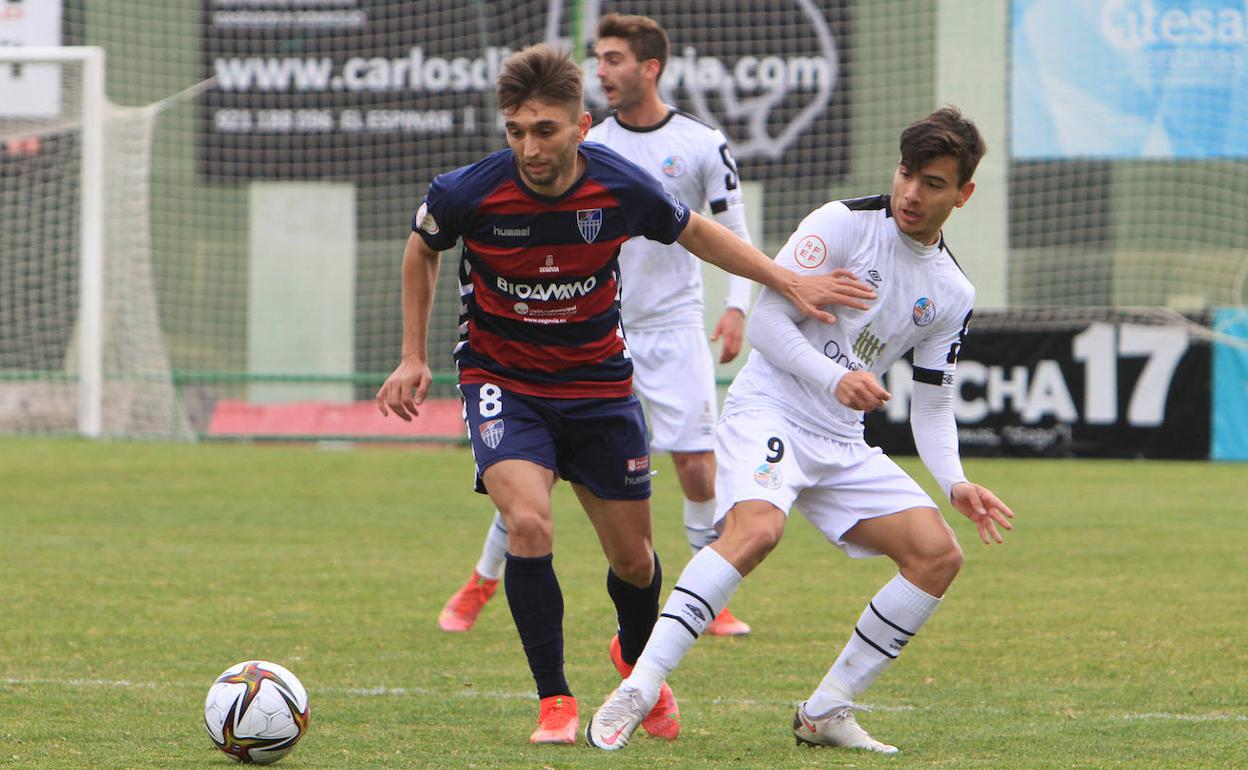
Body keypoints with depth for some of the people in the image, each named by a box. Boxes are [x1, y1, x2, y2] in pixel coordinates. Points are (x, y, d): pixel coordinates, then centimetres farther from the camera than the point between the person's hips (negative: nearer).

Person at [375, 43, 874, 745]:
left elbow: (695, 232, 4)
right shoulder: (468, 194, -22)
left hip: (600, 383, 2)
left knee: (633, 559, 9)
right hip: (502, 380, -2)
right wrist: (415, 357, 3)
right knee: (529, 525, -25)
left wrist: (788, 282, 2)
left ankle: (639, 664, 43)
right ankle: (555, 703, -11)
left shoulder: (622, 189, -19)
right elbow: (422, 249, 3)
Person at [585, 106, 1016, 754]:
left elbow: (932, 405, 14)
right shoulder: (842, 224, -8)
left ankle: (826, 712, 3)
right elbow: (767, 322, -12)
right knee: (757, 528, -34)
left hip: (842, 444, 7)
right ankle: (635, 692, -34)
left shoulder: (952, 293, 9)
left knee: (938, 554, -7)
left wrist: (955, 484, -3)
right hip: (767, 409, -7)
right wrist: (835, 378, -25)